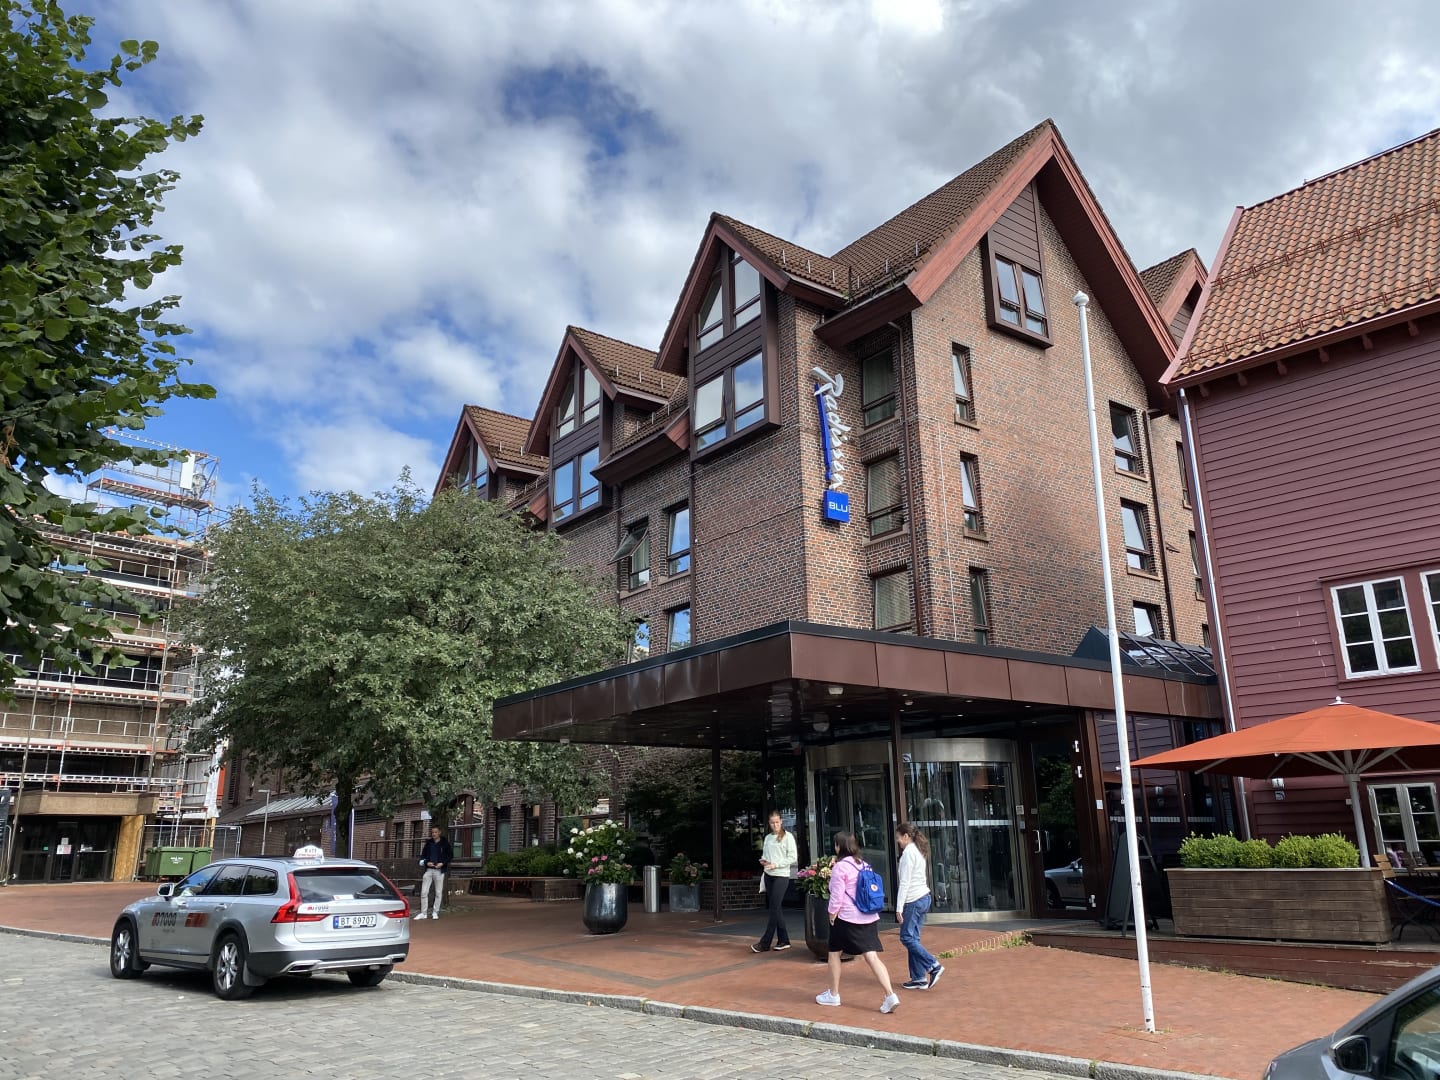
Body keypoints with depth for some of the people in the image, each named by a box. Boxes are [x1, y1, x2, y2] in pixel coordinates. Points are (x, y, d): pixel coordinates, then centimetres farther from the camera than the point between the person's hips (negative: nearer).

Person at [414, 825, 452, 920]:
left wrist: (443, 863, -12)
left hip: (439, 870, -2)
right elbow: (423, 855, 13)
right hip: (428, 870, 3)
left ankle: (435, 912, 15)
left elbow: (451, 855, 1)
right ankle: (423, 913, 7)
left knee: (438, 892, 3)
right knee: (424, 892, -1)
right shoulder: (428, 843, 9)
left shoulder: (445, 843, 0)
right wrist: (426, 862, -7)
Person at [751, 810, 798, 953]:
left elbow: (793, 857, -8)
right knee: (775, 908, 8)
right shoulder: (768, 837, 11)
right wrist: (763, 860, -2)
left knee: (774, 908, -9)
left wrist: (776, 864, -15)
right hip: (768, 875, 6)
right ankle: (783, 940, 16)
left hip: (782, 875, -6)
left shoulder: (787, 837, -3)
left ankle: (765, 943, -7)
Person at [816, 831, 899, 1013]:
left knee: (834, 953, 14)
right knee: (872, 957, 0)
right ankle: (890, 995, -14)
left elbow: (837, 896, -12)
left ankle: (833, 995, 23)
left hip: (847, 918, -6)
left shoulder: (840, 867, -11)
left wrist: (832, 915, -1)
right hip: (870, 918, 6)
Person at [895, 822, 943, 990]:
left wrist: (899, 907, -16)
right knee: (913, 938, 9)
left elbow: (905, 882, -17)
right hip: (924, 897, 9)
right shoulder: (919, 851, 15)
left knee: (907, 937, -4)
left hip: (914, 900, -9)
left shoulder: (908, 853, -13)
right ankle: (919, 978, 9)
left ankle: (934, 966, -8)